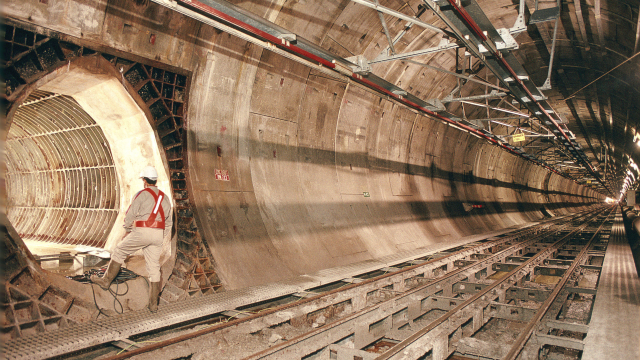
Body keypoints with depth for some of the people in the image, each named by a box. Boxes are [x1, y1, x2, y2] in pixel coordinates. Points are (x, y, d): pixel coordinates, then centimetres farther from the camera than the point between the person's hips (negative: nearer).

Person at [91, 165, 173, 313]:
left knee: (119, 252, 19)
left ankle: (106, 280, 29)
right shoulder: (164, 197, 17)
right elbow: (168, 223, 19)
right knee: (154, 267, 8)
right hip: (158, 234, 5)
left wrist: (128, 231, 15)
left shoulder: (142, 194, -1)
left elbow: (130, 215, -2)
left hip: (142, 231, -5)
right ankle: (153, 304, 12)